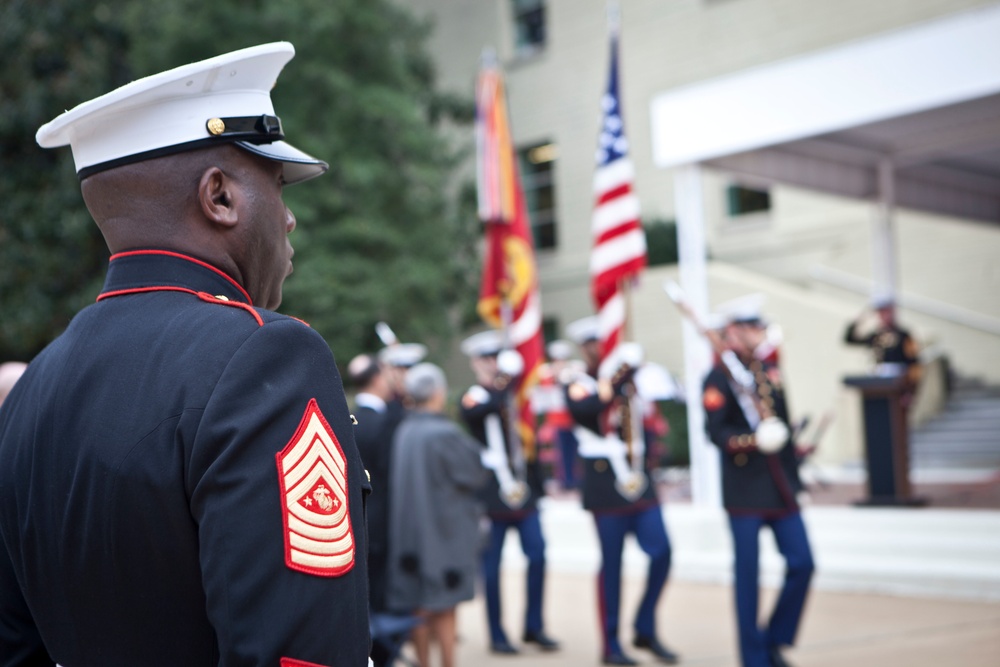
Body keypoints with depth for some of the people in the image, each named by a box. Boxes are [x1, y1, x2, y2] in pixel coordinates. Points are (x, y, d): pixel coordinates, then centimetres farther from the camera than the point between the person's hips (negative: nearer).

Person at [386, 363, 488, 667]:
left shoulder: (403, 431, 1)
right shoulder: (445, 433, -19)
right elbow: (476, 474, -9)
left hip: (411, 531, 6)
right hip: (445, 529, -6)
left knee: (420, 607, 12)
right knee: (444, 608, 1)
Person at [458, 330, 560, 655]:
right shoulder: (472, 399, -5)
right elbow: (491, 406, -29)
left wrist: (538, 485, 13)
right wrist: (507, 382, -18)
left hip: (523, 489, 5)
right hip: (492, 491, -5)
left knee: (537, 554, 2)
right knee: (491, 563, 1)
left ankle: (534, 627, 15)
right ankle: (497, 635, 11)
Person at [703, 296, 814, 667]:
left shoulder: (771, 371, 14)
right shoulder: (719, 377, -7)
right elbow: (715, 431, -16)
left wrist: (793, 476, 21)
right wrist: (751, 441, -32)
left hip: (780, 487, 6)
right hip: (745, 491, -6)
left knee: (802, 564, 1)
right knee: (748, 574, 0)